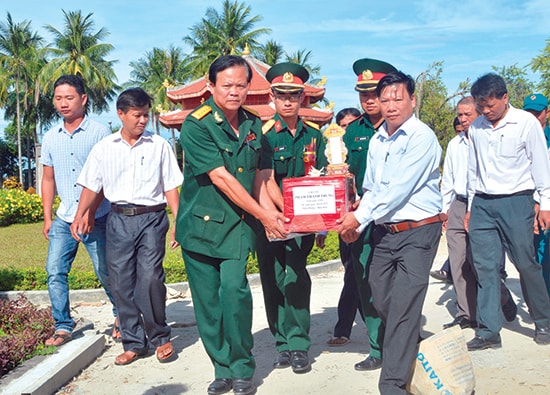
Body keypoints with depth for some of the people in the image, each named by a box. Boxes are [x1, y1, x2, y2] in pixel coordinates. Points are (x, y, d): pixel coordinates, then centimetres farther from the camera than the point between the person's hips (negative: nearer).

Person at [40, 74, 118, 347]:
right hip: (64, 219, 4)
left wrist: (89, 211, -13)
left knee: (105, 271, 3)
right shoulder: (50, 138, 9)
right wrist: (47, 217, 13)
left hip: (97, 217, -4)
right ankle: (63, 327, 11)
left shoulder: (99, 133, -5)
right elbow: (48, 179, 16)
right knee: (55, 271, -2)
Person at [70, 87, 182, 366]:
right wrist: (80, 215, -3)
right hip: (118, 219, 3)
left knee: (150, 278, -12)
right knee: (121, 282, 3)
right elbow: (92, 186, 10)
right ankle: (133, 343, 16)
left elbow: (171, 186, 3)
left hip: (151, 218, -2)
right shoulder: (104, 148, 7)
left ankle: (159, 337, 9)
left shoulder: (159, 145, 3)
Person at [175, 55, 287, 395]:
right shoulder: (197, 125, -11)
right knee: (207, 301, 3)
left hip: (238, 224, 3)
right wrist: (264, 215, -15)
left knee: (234, 290, -13)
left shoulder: (253, 124, 7)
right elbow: (221, 178, -16)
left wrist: (272, 213, 0)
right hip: (201, 223, -2)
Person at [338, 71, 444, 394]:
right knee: (381, 300, 15)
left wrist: (360, 218, -15)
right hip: (384, 232, 7)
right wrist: (356, 221, -2)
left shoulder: (422, 137, -12)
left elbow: (398, 189, -19)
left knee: (402, 308, -8)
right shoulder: (377, 141, 11)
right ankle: (413, 345, 41)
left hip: (418, 232, -7)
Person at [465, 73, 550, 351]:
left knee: (526, 264, 1)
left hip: (515, 202, -3)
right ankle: (488, 331, 4)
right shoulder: (476, 128, 9)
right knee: (484, 266, -1)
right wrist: (471, 207, 15)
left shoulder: (526, 123, -2)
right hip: (482, 203, 4)